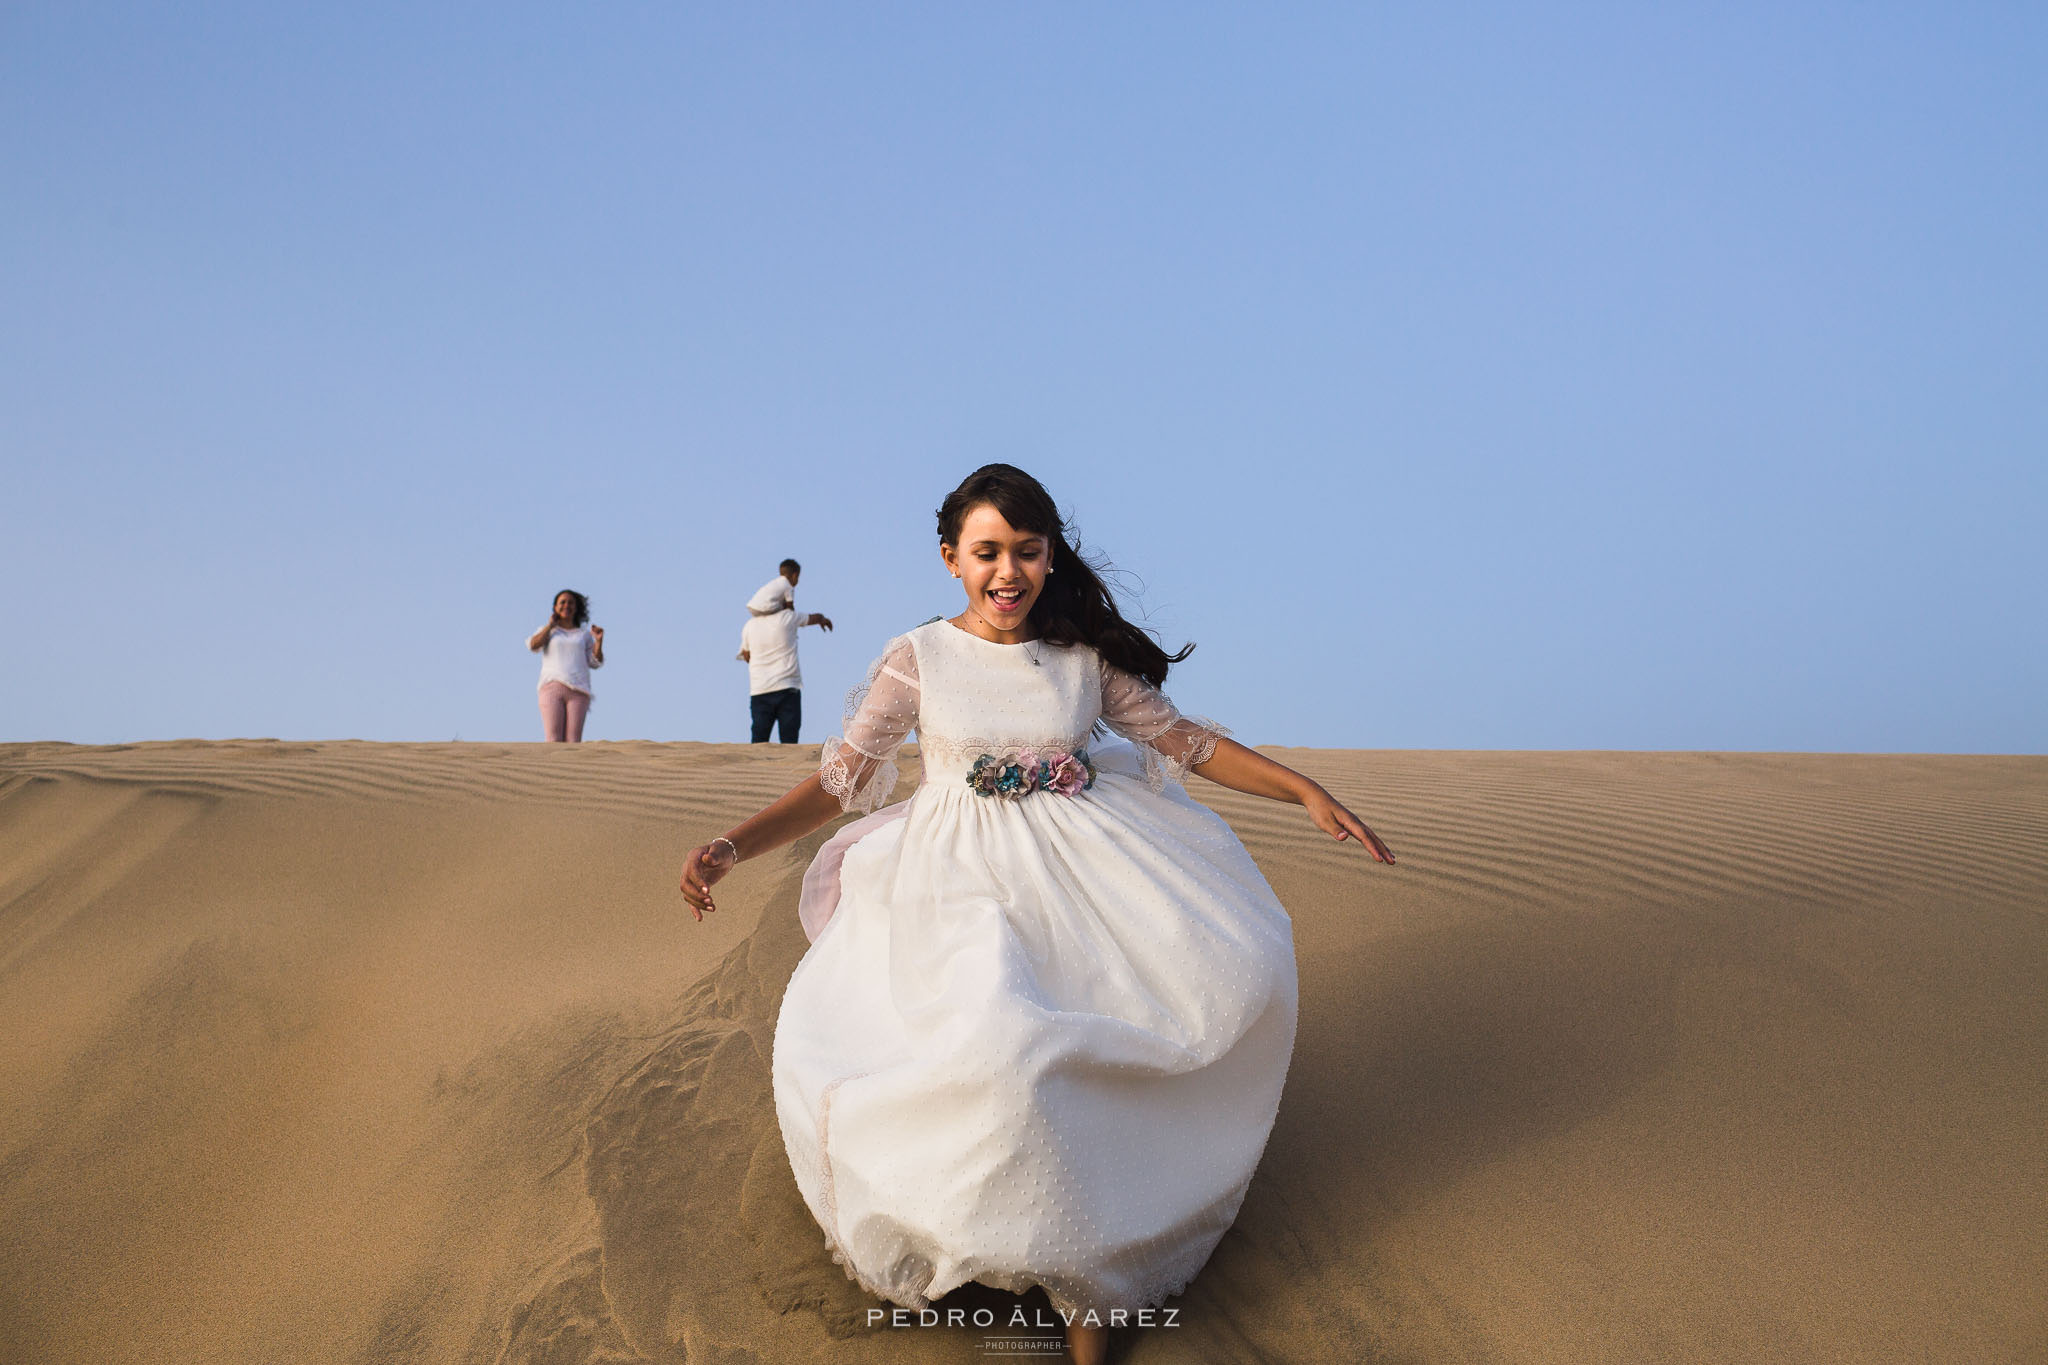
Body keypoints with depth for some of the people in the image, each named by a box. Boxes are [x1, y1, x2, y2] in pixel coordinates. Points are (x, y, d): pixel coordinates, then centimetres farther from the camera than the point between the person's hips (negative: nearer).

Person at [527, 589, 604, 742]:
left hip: (577, 691, 1)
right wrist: (550, 625, 6)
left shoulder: (584, 634, 19)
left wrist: (599, 641, -4)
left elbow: (596, 663, 11)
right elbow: (533, 645, -3)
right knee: (553, 741, -15)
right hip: (552, 688, -1)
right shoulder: (546, 631, 18)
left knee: (573, 743, -12)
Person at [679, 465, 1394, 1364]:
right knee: (991, 1039, -31)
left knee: (1230, 969, -19)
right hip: (961, 883, -3)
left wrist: (1305, 791, -2)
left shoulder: (1088, 655, 7)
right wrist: (731, 845, -13)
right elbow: (839, 780, 2)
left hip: (1086, 867, 3)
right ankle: (1076, 1276, -2)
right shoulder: (917, 660, 2)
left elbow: (1184, 740, 9)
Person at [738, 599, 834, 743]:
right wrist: (824, 619, 42)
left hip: (759, 692, 3)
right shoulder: (787, 617, -1)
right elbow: (815, 618, 18)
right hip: (788, 688, -3)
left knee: (759, 742, 2)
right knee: (789, 742, -3)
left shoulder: (749, 625, 8)